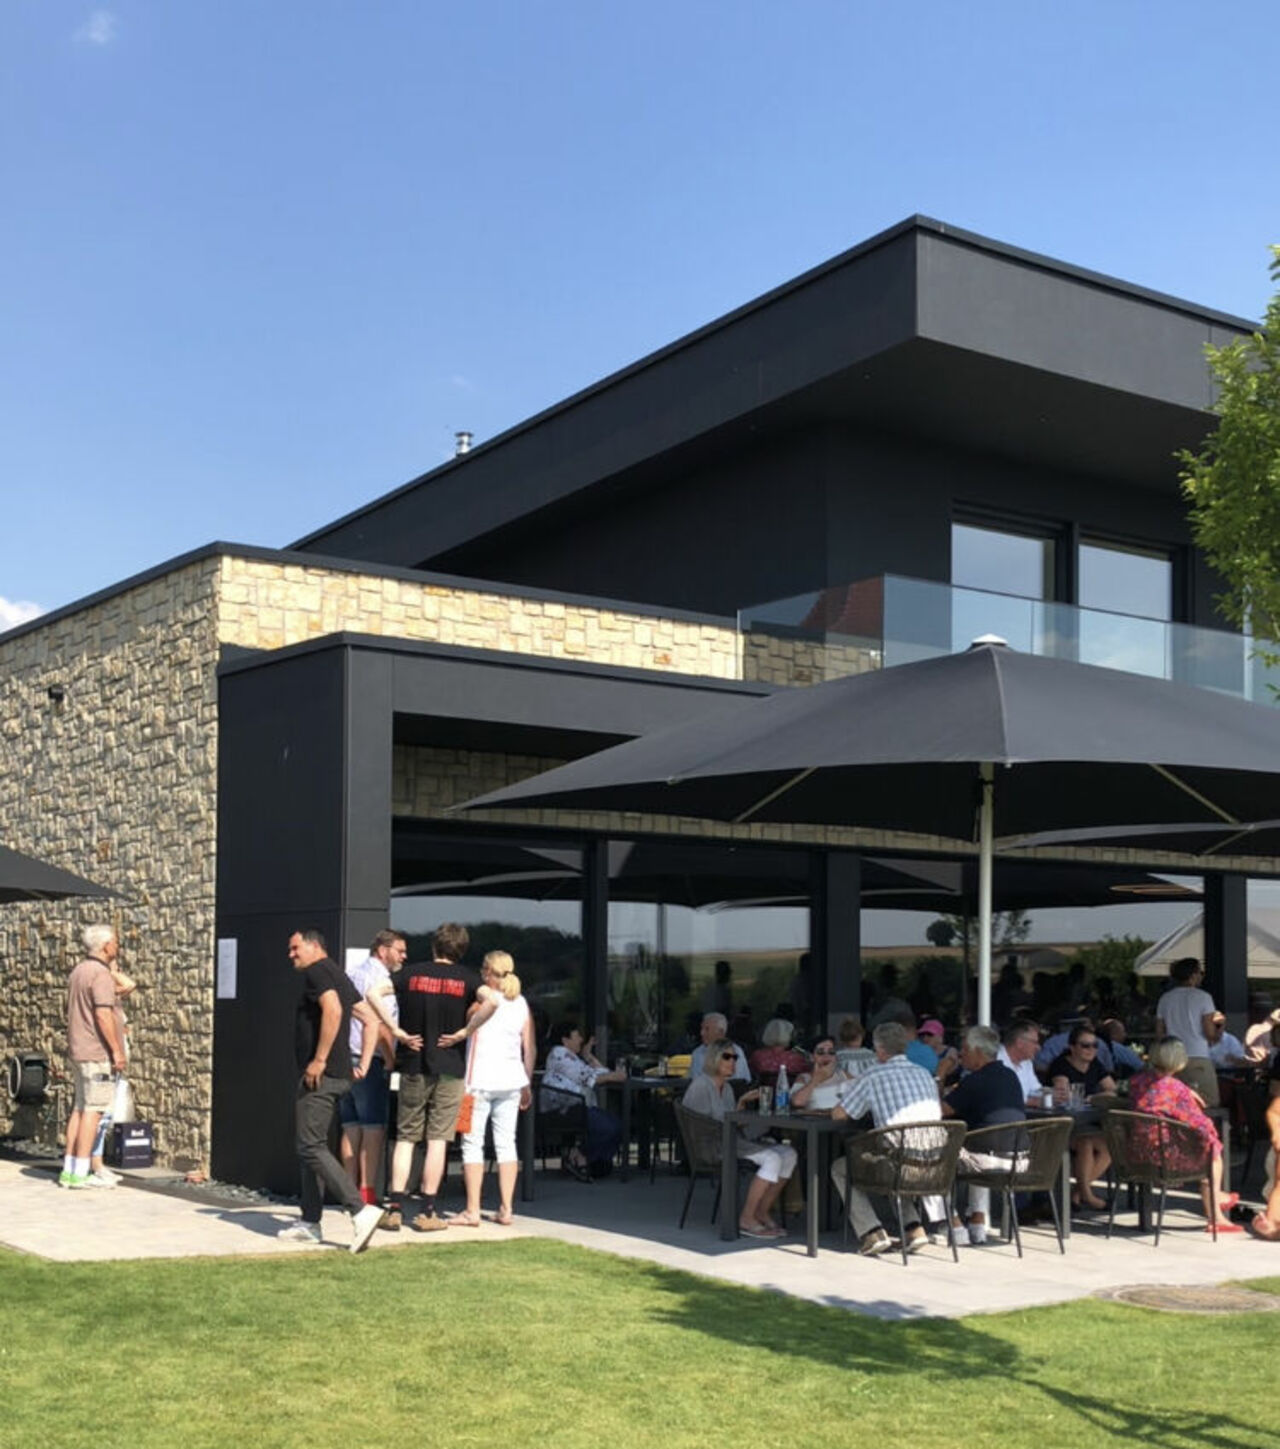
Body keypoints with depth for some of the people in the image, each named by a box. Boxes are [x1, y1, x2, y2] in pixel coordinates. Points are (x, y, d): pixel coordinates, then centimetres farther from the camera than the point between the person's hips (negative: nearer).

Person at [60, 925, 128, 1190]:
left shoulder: (77, 972, 16)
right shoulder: (100, 974, -15)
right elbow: (103, 1014, -22)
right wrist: (117, 1050, -19)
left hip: (78, 1051, 9)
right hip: (97, 1052, -9)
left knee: (79, 1109, 11)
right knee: (93, 1110, -7)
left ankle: (68, 1170, 13)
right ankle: (80, 1173, -7)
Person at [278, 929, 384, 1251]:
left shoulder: (316, 972, -9)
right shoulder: (338, 976, 20)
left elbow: (332, 1010, -27)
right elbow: (371, 1019, 19)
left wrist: (320, 1060, -24)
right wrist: (363, 1063, 14)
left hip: (320, 1076, -10)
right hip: (339, 1077, 10)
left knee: (311, 1148, -11)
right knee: (313, 1147, 14)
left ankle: (361, 1211, -19)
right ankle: (310, 1223, 18)